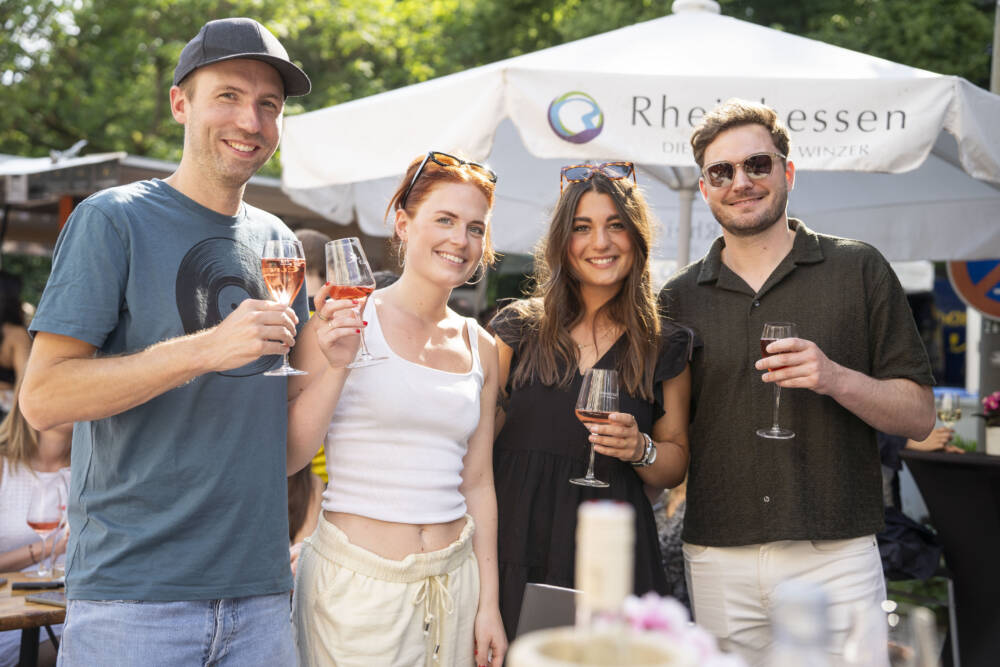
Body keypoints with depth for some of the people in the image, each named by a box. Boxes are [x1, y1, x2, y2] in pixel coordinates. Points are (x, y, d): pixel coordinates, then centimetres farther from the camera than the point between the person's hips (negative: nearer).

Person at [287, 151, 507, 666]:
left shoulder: (479, 347, 7)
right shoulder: (346, 321, -6)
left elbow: (477, 483, 11)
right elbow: (286, 458, -8)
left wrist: (489, 603, 9)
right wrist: (336, 367, -20)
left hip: (454, 582, 4)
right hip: (355, 581, -4)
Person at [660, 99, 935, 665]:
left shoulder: (859, 271, 4)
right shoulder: (680, 298, 9)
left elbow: (920, 416, 2)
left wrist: (837, 379, -14)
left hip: (836, 555, -1)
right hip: (719, 563, 2)